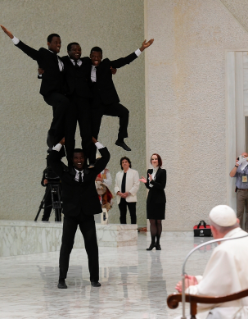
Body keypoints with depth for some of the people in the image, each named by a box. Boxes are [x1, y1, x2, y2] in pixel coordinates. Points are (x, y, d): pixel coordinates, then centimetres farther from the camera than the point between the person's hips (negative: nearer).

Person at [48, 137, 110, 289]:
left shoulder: (91, 172, 7)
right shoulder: (65, 172, 4)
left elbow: (106, 157, 7)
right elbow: (52, 160, -2)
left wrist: (95, 142, 9)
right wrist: (61, 144, 1)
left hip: (87, 215, 1)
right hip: (70, 214, -1)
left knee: (92, 247, 4)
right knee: (66, 246, 1)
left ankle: (94, 278, 13)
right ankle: (62, 279, 5)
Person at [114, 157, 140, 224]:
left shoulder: (134, 172, 6)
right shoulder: (118, 174, 19)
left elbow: (136, 185, -4)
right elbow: (116, 186, 12)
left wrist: (128, 193, -14)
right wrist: (119, 192, -9)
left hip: (130, 198, -4)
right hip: (121, 198, 4)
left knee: (133, 215, -5)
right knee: (122, 215, 4)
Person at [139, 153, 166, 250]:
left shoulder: (162, 171, -5)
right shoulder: (149, 171, 12)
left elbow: (162, 186, -12)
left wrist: (152, 181, -21)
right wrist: (146, 182, -4)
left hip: (159, 199, -5)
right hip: (151, 198, 5)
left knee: (158, 221, -1)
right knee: (152, 221, 3)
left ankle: (157, 242, 3)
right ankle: (153, 242, 3)